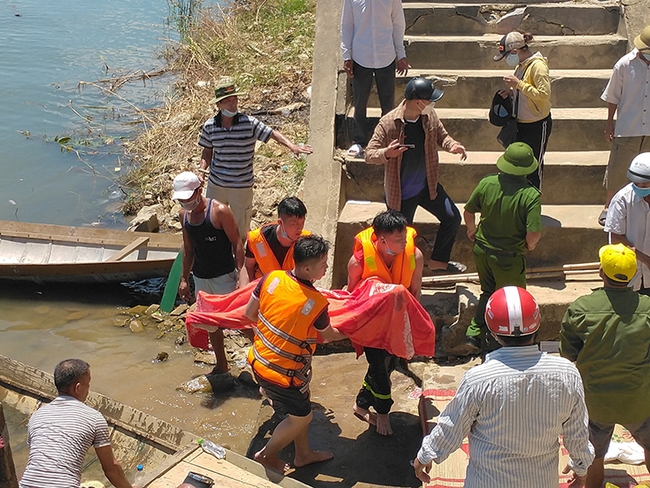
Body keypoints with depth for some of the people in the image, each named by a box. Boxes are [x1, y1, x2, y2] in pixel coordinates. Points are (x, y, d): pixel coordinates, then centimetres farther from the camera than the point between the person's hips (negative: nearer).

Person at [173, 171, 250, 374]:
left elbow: (237, 244, -15)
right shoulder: (184, 215, 2)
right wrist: (184, 279, 14)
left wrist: (241, 275, -21)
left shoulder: (220, 211, -18)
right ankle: (221, 365, 33)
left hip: (224, 277, -6)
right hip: (200, 279, 6)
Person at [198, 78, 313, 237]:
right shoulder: (209, 126, -4)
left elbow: (272, 134, -12)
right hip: (215, 184, 3)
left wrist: (292, 146, -27)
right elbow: (207, 151, 8)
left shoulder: (249, 123, -13)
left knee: (241, 230, 10)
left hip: (241, 186, -2)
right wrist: (201, 170, -7)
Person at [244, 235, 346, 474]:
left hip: (258, 360, 7)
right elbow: (328, 335, -3)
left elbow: (249, 314, 0)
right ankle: (266, 455, 36)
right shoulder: (317, 303, -25)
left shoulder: (272, 278, -13)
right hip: (282, 373, -7)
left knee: (301, 405, 27)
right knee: (301, 417, 20)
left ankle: (303, 454, 44)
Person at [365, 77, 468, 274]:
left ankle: (438, 261, 27)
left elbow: (441, 135, 11)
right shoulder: (388, 123, -23)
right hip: (400, 193, -6)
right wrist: (387, 153, -41)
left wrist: (453, 145, -13)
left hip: (427, 185, 6)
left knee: (452, 217, 9)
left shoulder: (429, 116, -6)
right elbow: (369, 154, -19)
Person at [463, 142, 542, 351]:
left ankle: (475, 331, 23)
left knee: (488, 291, 27)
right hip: (509, 257, -4)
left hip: (482, 249, 4)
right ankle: (493, 340, 26)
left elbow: (468, 211, 1)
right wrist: (529, 245, -3)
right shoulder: (531, 195, -23)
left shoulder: (486, 183, -12)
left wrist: (471, 229, 22)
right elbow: (534, 234, -27)